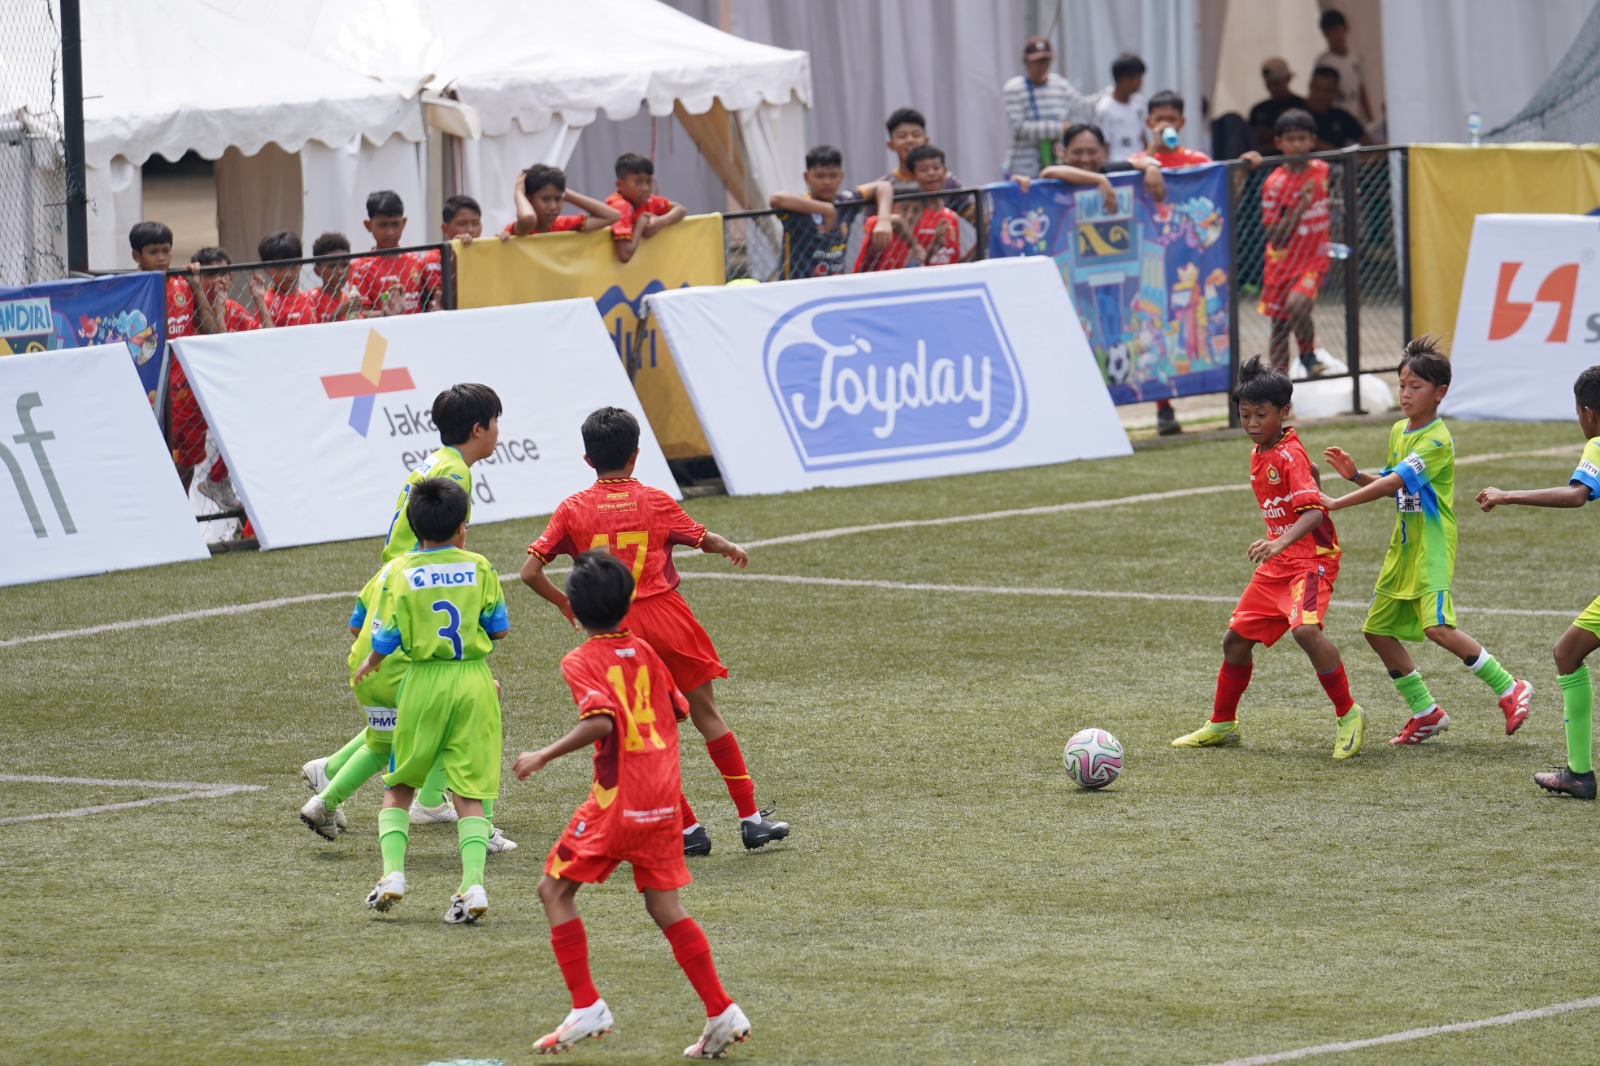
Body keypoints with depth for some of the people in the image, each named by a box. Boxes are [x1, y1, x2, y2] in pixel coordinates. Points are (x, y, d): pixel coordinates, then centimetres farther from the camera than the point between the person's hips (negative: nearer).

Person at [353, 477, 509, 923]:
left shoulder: (400, 573, -4)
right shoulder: (479, 568, -1)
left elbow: (385, 641, -5)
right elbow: (500, 629, 4)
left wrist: (367, 667, 17)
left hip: (424, 684, -1)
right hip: (474, 682, 1)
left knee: (399, 785, 15)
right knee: (470, 792, 3)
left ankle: (392, 872, -1)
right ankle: (473, 883, -11)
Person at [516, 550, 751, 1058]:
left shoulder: (581, 662, -8)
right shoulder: (644, 652, 11)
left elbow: (601, 722, -23)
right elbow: (677, 711, 16)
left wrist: (544, 756, -17)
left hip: (617, 797, -6)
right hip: (663, 795, 6)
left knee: (554, 889, 5)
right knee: (664, 904, 12)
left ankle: (587, 1006, -3)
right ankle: (723, 1012, 6)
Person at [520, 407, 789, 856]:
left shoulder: (573, 510, -3)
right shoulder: (655, 502, -2)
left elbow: (530, 571, -7)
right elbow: (704, 540, 14)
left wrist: (563, 602, 11)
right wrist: (732, 549, 36)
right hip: (665, 616, 0)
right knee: (706, 713, 11)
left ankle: (688, 828, 7)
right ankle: (750, 817, 12)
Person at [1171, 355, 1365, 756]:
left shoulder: (1290, 455, -17)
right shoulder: (1259, 454, 9)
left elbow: (1313, 512, -29)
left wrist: (1280, 542, -45)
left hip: (1311, 557, -10)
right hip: (1277, 563, 10)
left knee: (1305, 628, -32)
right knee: (1236, 638, 13)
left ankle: (1349, 715, -19)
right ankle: (1222, 725, 31)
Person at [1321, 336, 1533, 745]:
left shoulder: (1437, 440, -17)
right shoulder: (1399, 431, 11)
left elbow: (1394, 483, -24)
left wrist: (1336, 503, -26)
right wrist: (1355, 474, 1)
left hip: (1432, 547, -9)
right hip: (1403, 545, 9)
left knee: (1437, 627, -22)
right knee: (1378, 629, 8)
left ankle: (1509, 689, -9)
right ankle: (1425, 712, 19)